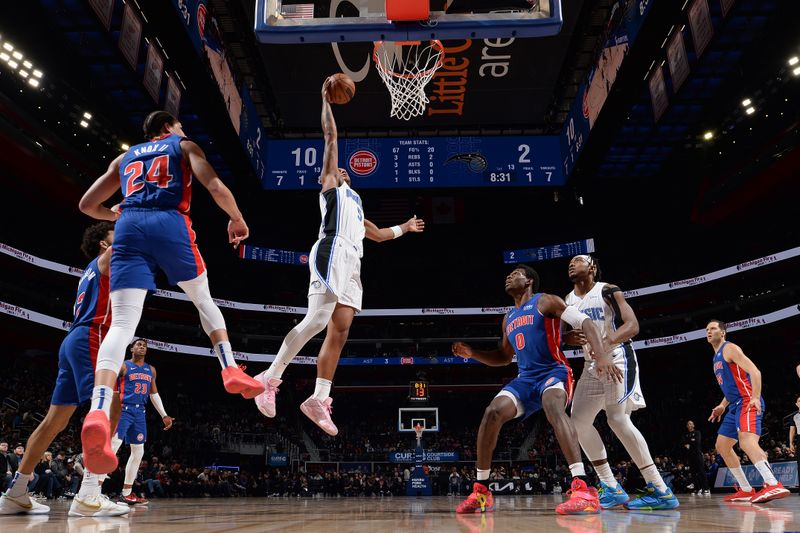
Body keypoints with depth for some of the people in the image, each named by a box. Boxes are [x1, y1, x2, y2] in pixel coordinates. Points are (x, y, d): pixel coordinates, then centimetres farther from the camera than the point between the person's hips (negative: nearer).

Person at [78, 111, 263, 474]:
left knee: (122, 324, -10)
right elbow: (215, 187, 2)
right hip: (169, 224, -2)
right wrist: (237, 220, 17)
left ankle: (97, 413, -31)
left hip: (129, 228, 2)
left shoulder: (125, 157, 33)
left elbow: (87, 205, 33)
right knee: (202, 298, 23)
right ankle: (231, 370, 10)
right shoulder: (184, 146, 21)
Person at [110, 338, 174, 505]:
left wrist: (164, 415, 16)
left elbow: (154, 394, 21)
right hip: (123, 409, -7)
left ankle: (126, 493, 13)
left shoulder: (151, 370, 17)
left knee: (138, 452, 6)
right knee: (114, 445, -20)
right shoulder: (123, 366, -1)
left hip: (140, 412, 7)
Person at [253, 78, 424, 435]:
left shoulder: (353, 203, 38)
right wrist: (326, 98, 17)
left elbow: (375, 234, 47)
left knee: (339, 332, -1)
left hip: (351, 262, 8)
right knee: (318, 318, -22)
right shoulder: (330, 182, 17)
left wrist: (404, 228, 53)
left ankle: (317, 400, -1)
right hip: (333, 253, -8)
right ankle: (270, 377, -17)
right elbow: (330, 134, 11)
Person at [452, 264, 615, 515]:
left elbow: (585, 322, -12)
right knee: (492, 412, -16)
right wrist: (472, 353, 12)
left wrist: (601, 356, -28)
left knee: (552, 405, -39)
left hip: (554, 372, -6)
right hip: (525, 379, 6)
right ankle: (481, 492, -7)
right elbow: (504, 357, 28)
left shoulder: (545, 301, -3)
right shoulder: (508, 319, 19)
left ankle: (583, 488, -47)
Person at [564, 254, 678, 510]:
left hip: (617, 359, -8)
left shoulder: (608, 291, -8)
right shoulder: (568, 301, 11)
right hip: (592, 364, 8)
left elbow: (632, 325, -17)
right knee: (578, 421, -1)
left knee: (618, 419, -20)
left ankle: (661, 491, -16)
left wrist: (607, 342, -35)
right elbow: (560, 332, 16)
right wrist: (568, 338, -10)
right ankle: (612, 489, 6)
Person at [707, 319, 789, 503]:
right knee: (722, 446, 12)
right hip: (735, 406, 11)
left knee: (746, 442, -32)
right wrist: (722, 405, 20)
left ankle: (774, 485, -45)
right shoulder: (716, 357, 24)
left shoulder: (729, 348, -5)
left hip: (747, 402, -11)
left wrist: (755, 397, -30)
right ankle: (746, 491, 16)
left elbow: (754, 371, -17)